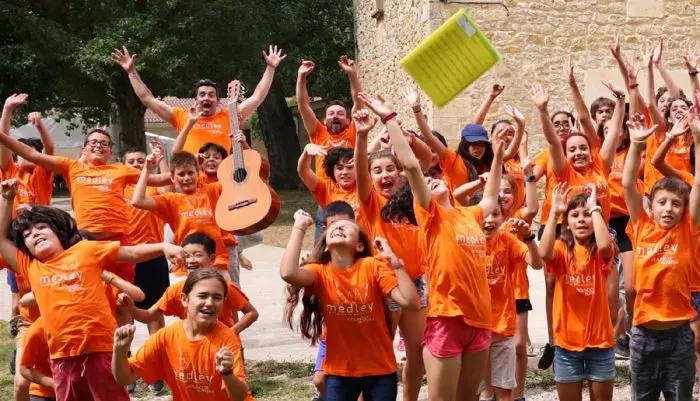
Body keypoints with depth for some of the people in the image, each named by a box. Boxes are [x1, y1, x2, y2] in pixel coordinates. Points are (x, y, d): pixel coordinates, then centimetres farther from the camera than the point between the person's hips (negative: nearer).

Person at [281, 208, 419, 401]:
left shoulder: (373, 266, -10)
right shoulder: (320, 272, -7)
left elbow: (411, 302, -19)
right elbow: (288, 273, -29)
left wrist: (393, 259, -22)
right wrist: (300, 227, -21)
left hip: (380, 370, 0)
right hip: (339, 372, 0)